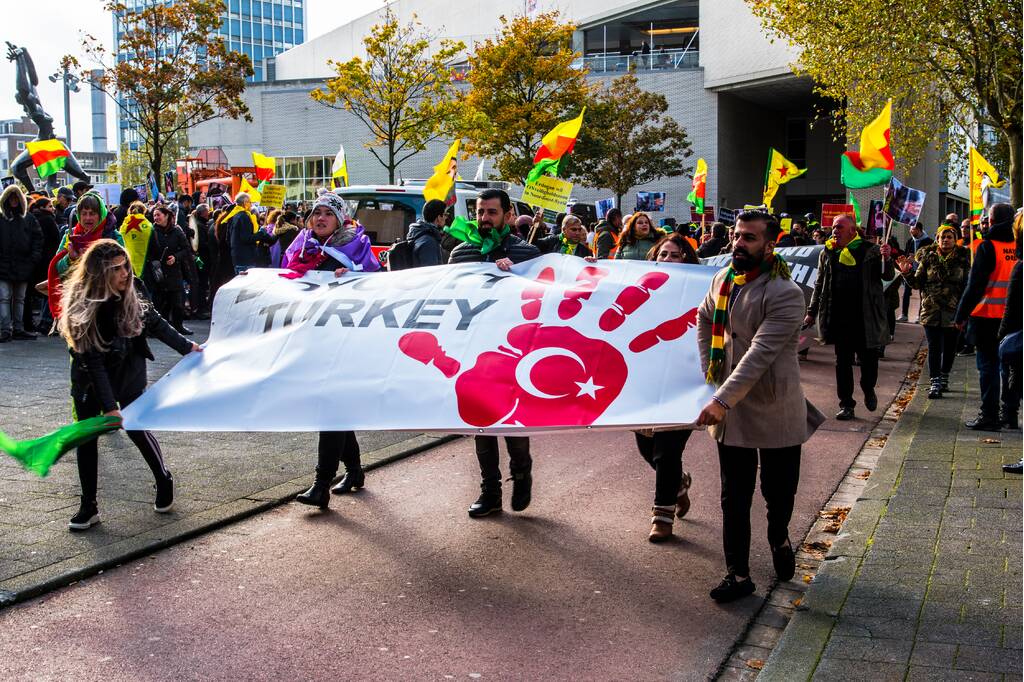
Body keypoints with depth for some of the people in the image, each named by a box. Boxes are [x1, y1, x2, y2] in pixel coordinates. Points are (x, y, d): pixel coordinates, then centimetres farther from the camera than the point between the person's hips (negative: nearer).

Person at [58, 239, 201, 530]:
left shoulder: (134, 290, -17)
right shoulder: (82, 304, -26)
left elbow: (156, 323, 3)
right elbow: (93, 360, -26)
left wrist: (187, 347, 0)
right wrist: (109, 405, -29)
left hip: (129, 373, 1)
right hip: (90, 378, -1)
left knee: (137, 429, 0)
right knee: (86, 437, 1)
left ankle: (164, 481, 26)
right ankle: (88, 507, 13)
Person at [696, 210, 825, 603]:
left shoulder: (785, 294, -18)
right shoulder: (723, 278, 3)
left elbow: (759, 354, -26)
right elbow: (704, 319, 23)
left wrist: (722, 400, -32)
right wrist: (708, 368, 9)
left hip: (775, 411, -5)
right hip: (729, 411, 5)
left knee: (778, 492, 11)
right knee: (734, 497, 7)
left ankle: (779, 538, 43)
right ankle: (738, 574, 16)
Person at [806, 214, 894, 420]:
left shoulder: (870, 250, 0)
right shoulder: (827, 253, 9)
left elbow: (888, 275, -1)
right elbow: (819, 285, 15)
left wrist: (886, 259, -22)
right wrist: (812, 312, 12)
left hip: (866, 317, -2)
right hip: (838, 317, 2)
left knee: (869, 359, 6)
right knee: (842, 361, 4)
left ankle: (868, 390, 35)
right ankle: (846, 405, 11)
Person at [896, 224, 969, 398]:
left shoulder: (962, 258, 2)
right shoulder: (928, 258, 3)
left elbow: (968, 284, 2)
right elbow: (917, 283, 5)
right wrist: (907, 272, -12)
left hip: (953, 311, 1)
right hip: (931, 310, 0)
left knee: (950, 347, 11)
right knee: (934, 347, -4)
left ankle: (944, 378, 29)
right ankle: (935, 383, -4)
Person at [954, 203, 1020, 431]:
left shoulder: (987, 246, -11)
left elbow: (975, 284, -12)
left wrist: (961, 314, -6)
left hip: (988, 316, -5)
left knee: (988, 365, -1)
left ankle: (989, 416, 0)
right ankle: (1010, 412, 19)